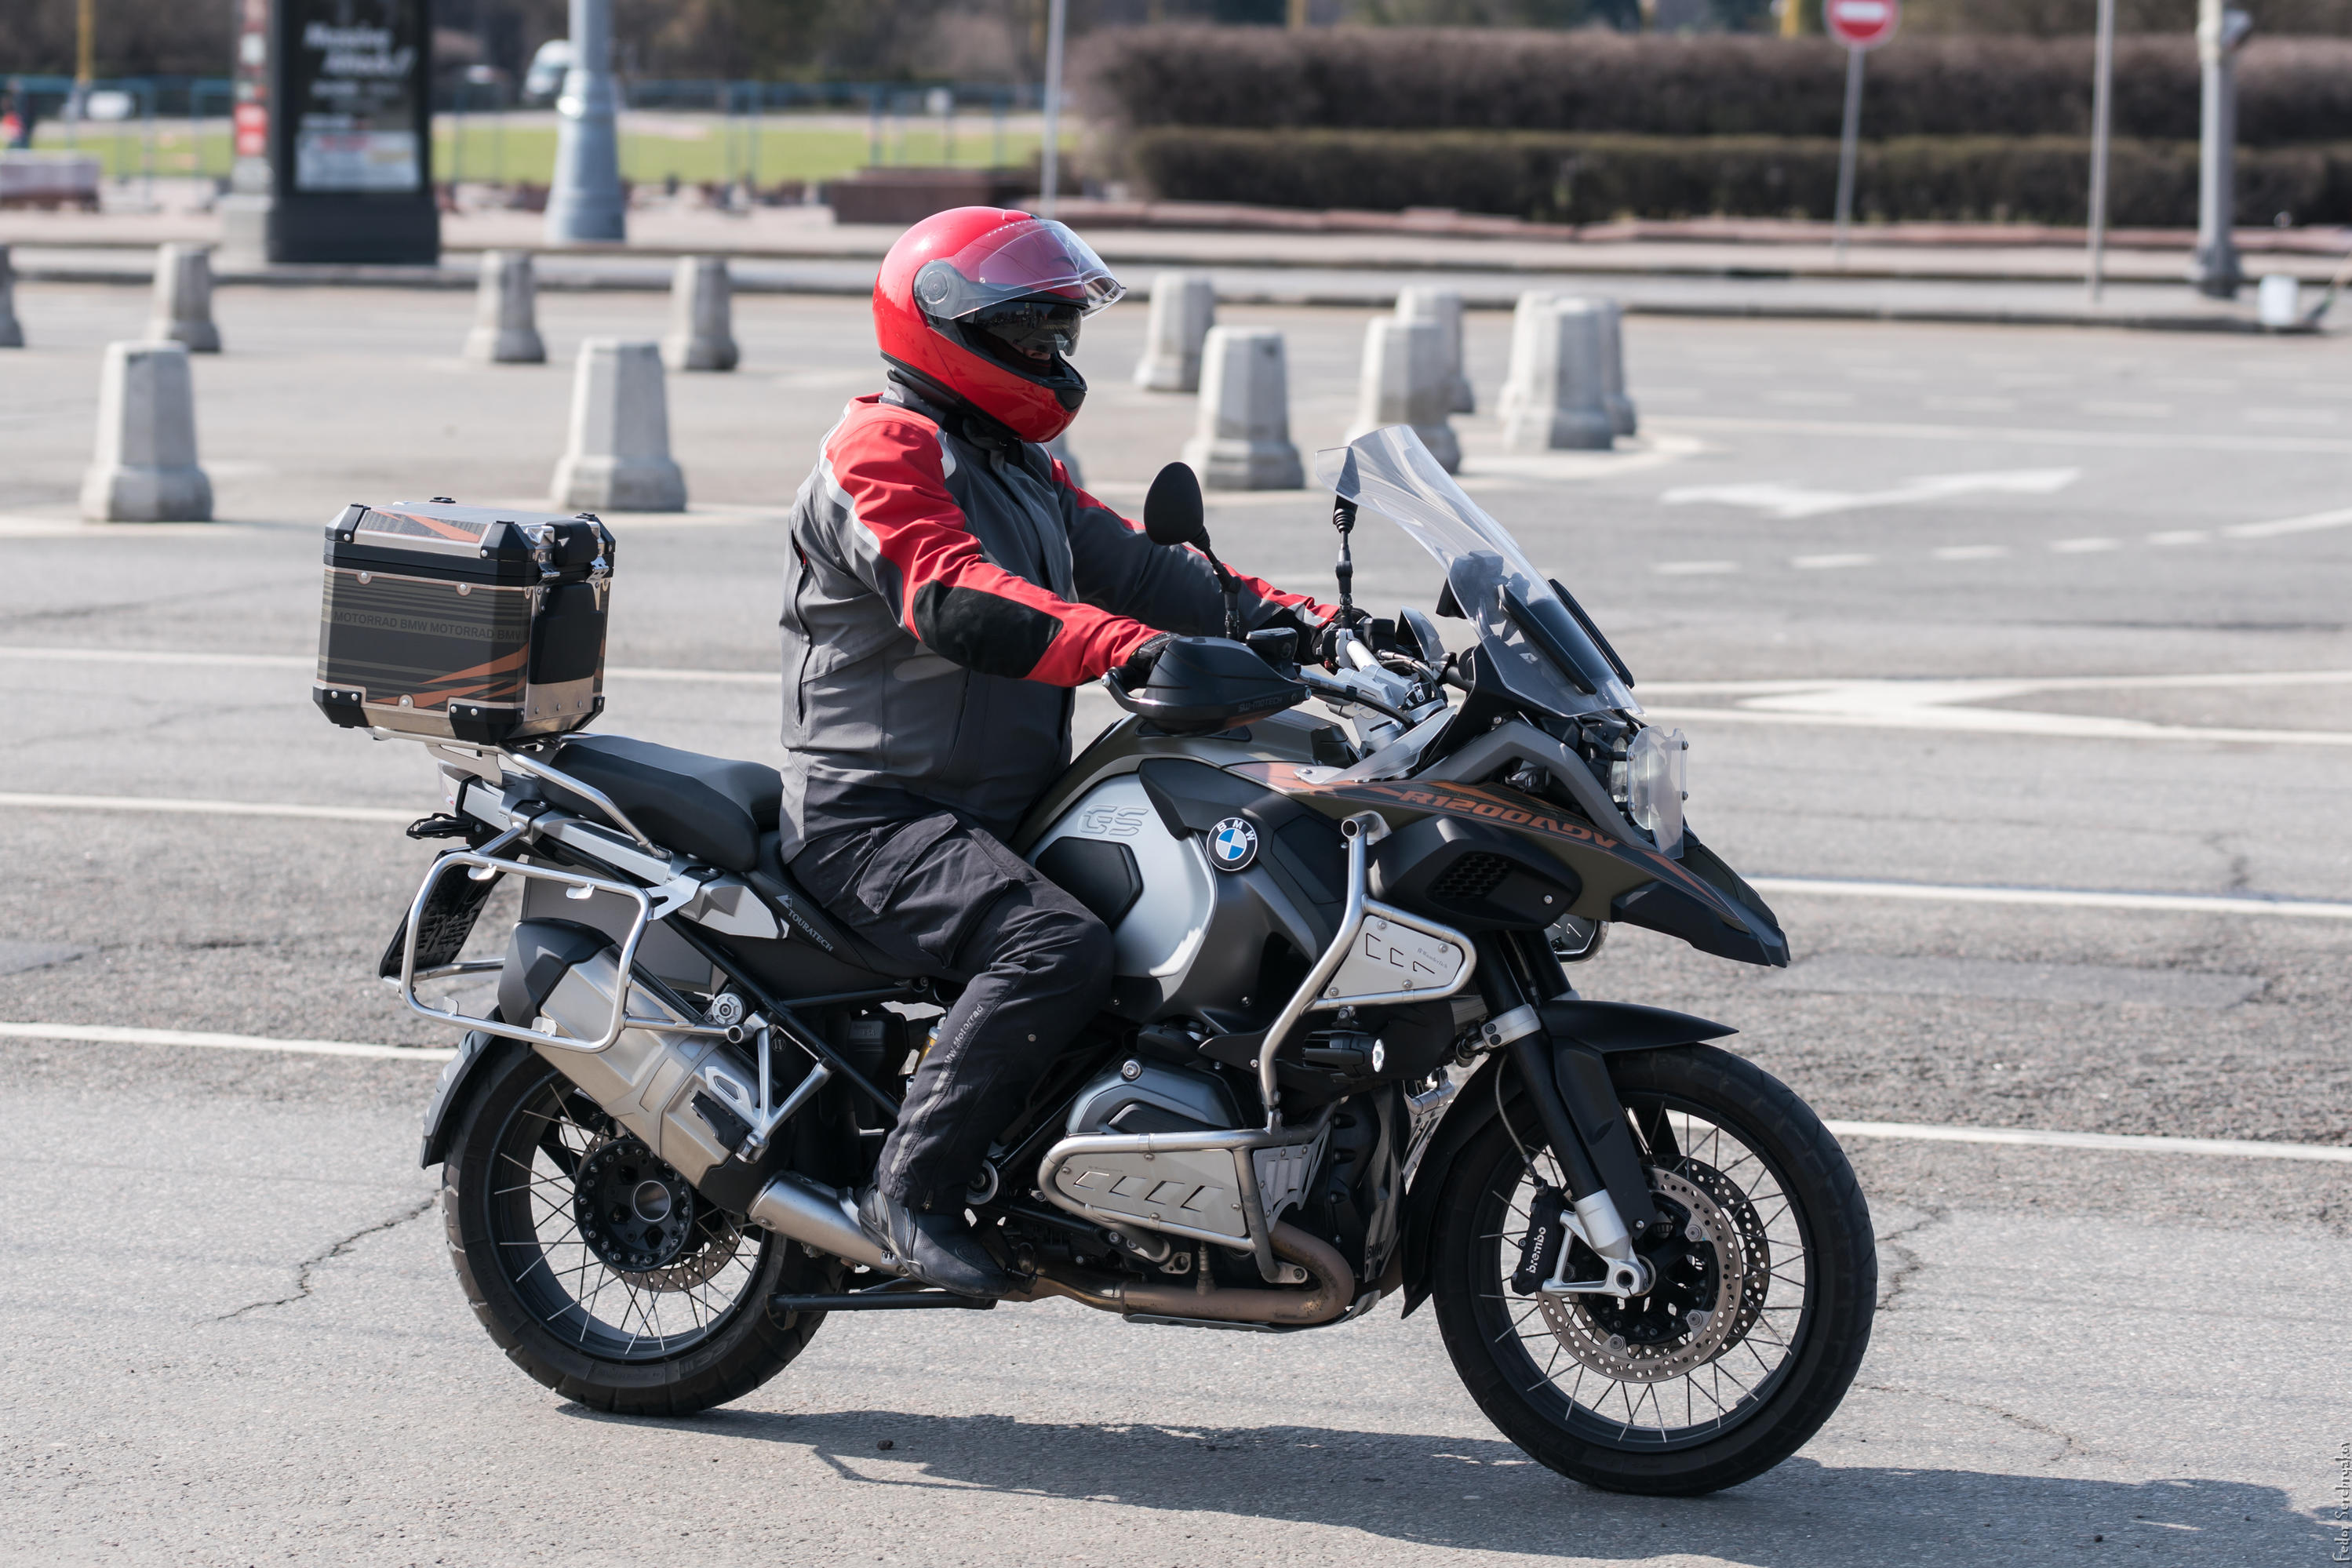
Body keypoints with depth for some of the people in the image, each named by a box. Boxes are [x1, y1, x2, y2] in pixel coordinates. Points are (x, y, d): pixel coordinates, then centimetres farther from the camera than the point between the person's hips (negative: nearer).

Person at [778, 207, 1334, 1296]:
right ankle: (911, 1187, -25)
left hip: (1001, 811, 10)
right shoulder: (885, 450, -11)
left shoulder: (1018, 466, 22)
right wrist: (1128, 648, -40)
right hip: (875, 820, -10)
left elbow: (1131, 565, 15)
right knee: (1059, 950, -32)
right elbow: (954, 601, -28)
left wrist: (1293, 618, -1)